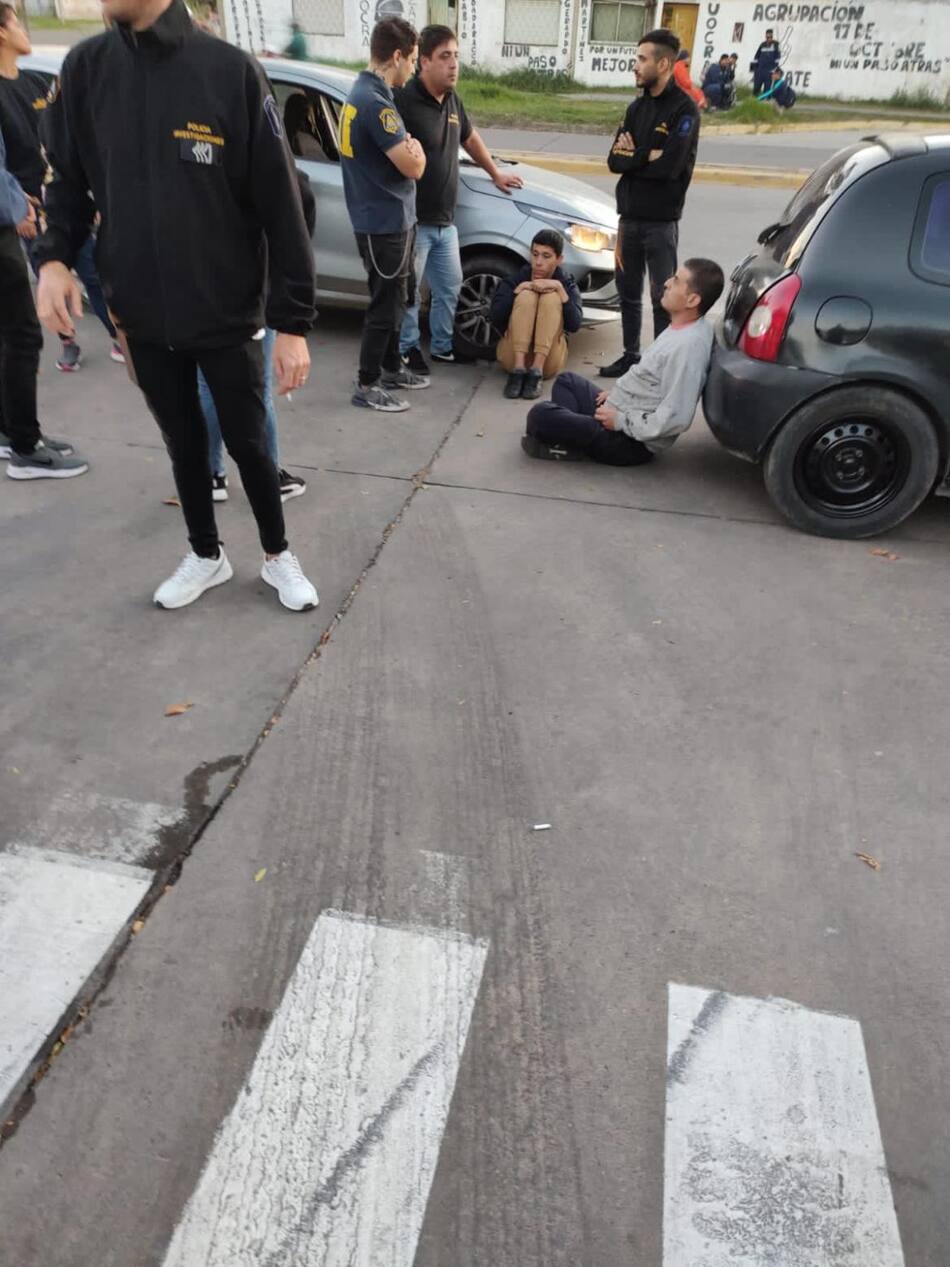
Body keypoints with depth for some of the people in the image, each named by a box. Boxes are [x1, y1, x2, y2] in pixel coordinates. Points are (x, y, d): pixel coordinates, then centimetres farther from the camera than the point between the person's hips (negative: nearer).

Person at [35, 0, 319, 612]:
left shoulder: (232, 71, -10)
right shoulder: (85, 68, 2)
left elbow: (280, 204, -9)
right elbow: (70, 178, 11)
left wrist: (293, 321, -12)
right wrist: (55, 256, -8)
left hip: (227, 314, -3)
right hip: (142, 316, 4)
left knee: (248, 443, 7)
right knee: (184, 442, 15)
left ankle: (278, 555, 30)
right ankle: (207, 555, 35)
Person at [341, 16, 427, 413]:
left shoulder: (362, 92, 12)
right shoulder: (375, 102, -20)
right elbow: (413, 166, -21)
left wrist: (408, 149, 4)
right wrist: (416, 149, -2)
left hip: (388, 218, 10)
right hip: (385, 222, -10)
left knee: (396, 299, 18)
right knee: (385, 305, -2)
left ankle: (391, 368, 30)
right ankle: (366, 386, 6)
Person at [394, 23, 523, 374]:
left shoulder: (452, 101, 10)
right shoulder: (404, 100, -15)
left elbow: (470, 138, 28)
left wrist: (495, 174, 37)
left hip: (445, 221, 8)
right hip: (413, 221, -8)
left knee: (449, 288, 15)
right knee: (408, 292, 3)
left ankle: (443, 346, 30)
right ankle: (407, 349, 20)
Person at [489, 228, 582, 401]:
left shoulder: (567, 283, 4)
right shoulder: (517, 278, 4)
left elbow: (575, 325, -13)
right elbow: (496, 319, -10)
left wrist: (559, 288, -20)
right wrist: (518, 289, -17)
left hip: (548, 359, 0)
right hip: (513, 355, 0)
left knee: (552, 297, -19)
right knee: (526, 295, -19)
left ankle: (537, 371, -31)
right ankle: (518, 368, -30)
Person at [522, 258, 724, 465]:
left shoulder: (688, 345, -25)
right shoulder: (681, 327, 5)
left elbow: (675, 419, -30)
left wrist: (620, 421, -20)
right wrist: (615, 393, 12)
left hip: (631, 443, -11)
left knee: (540, 414, -23)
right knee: (567, 381, 26)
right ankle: (568, 436, 3)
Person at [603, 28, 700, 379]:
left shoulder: (684, 109, -9)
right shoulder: (637, 107, 12)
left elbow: (668, 166, -20)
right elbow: (614, 161, 4)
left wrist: (633, 157, -7)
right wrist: (646, 157, -12)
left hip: (661, 221, -7)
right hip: (629, 216, 7)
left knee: (663, 298, -2)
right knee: (628, 291, 13)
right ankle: (631, 356, 26)